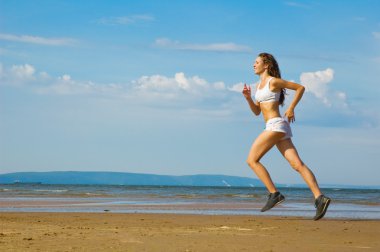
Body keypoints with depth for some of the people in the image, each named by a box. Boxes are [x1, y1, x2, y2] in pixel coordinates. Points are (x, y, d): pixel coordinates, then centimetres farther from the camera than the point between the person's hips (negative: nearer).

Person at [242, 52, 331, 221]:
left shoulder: (274, 81, -4)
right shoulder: (259, 85, 22)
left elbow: (300, 87, -1)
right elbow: (256, 111, 23)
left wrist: (291, 108, -4)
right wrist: (248, 97, 7)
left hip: (276, 125, -9)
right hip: (274, 127, 9)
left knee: (252, 160, -5)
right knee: (297, 164, -5)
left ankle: (274, 194, -10)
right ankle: (320, 198, -16)